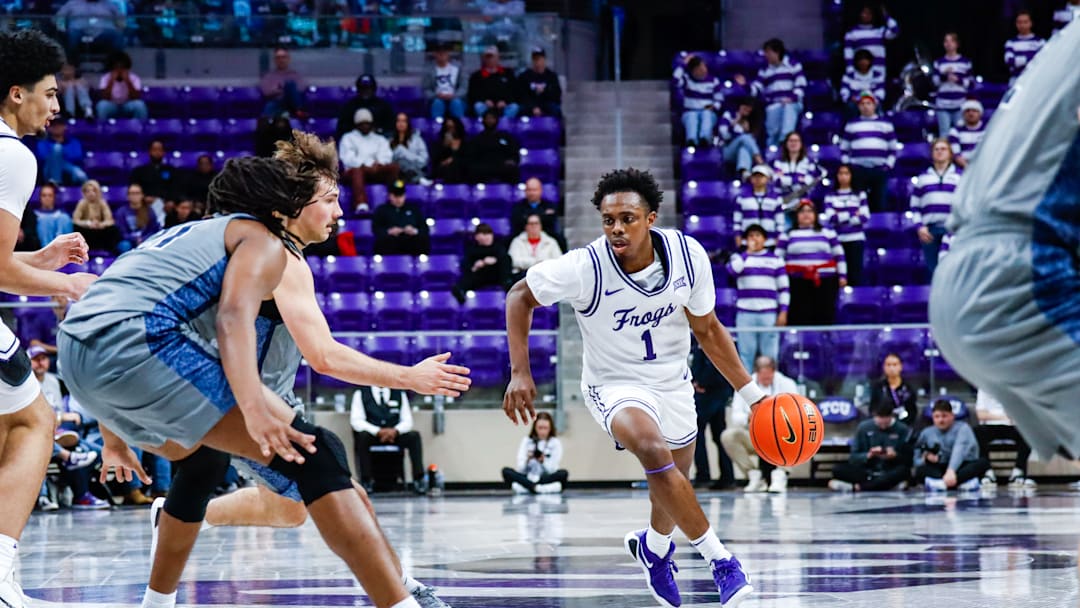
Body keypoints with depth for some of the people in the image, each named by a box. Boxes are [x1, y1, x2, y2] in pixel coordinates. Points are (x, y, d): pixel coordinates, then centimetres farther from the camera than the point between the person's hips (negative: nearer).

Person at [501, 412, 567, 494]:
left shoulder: (555, 442, 0)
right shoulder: (526, 441, 3)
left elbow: (552, 469, -8)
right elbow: (520, 468, -5)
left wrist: (543, 460, -25)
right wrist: (527, 460, -24)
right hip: (528, 477, 1)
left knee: (563, 473, -32)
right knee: (506, 471, -25)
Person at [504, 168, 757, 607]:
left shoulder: (688, 255, -18)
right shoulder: (585, 267, -27)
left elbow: (706, 329, -2)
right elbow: (520, 296, -10)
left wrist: (751, 391, -2)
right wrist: (520, 373, -18)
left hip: (672, 381, 4)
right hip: (615, 385, -4)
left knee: (675, 483, 19)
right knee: (654, 451, -33)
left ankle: (653, 547, 54)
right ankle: (719, 559, -24)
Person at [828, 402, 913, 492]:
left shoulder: (903, 430, 0)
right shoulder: (864, 428, 4)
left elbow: (908, 460, 0)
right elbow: (853, 458, 5)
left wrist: (895, 456, -20)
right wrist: (868, 455, -15)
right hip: (867, 473, 2)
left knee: (903, 470, -37)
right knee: (837, 469, -25)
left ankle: (855, 487, -38)